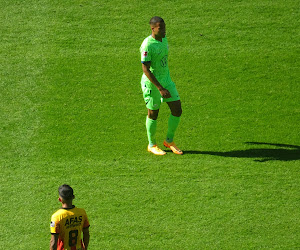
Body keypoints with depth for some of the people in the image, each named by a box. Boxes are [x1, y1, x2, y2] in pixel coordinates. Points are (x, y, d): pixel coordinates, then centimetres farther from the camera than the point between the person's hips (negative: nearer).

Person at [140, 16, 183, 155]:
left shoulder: (163, 39, 2)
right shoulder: (147, 45, -23)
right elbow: (145, 69, -25)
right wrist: (160, 88, -28)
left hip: (166, 80, 7)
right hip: (151, 83, -7)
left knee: (177, 110, 4)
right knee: (153, 114, 7)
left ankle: (169, 141, 22)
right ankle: (152, 145, 27)